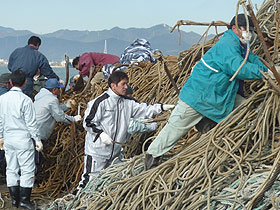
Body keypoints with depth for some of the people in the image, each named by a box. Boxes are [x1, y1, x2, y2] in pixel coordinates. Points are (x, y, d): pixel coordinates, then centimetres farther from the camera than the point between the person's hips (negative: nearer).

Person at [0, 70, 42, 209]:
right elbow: (31, 123, -13)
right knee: (27, 170, 2)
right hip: (23, 140, -6)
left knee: (11, 169, 12)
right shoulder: (25, 100, -15)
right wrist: (37, 139, -4)